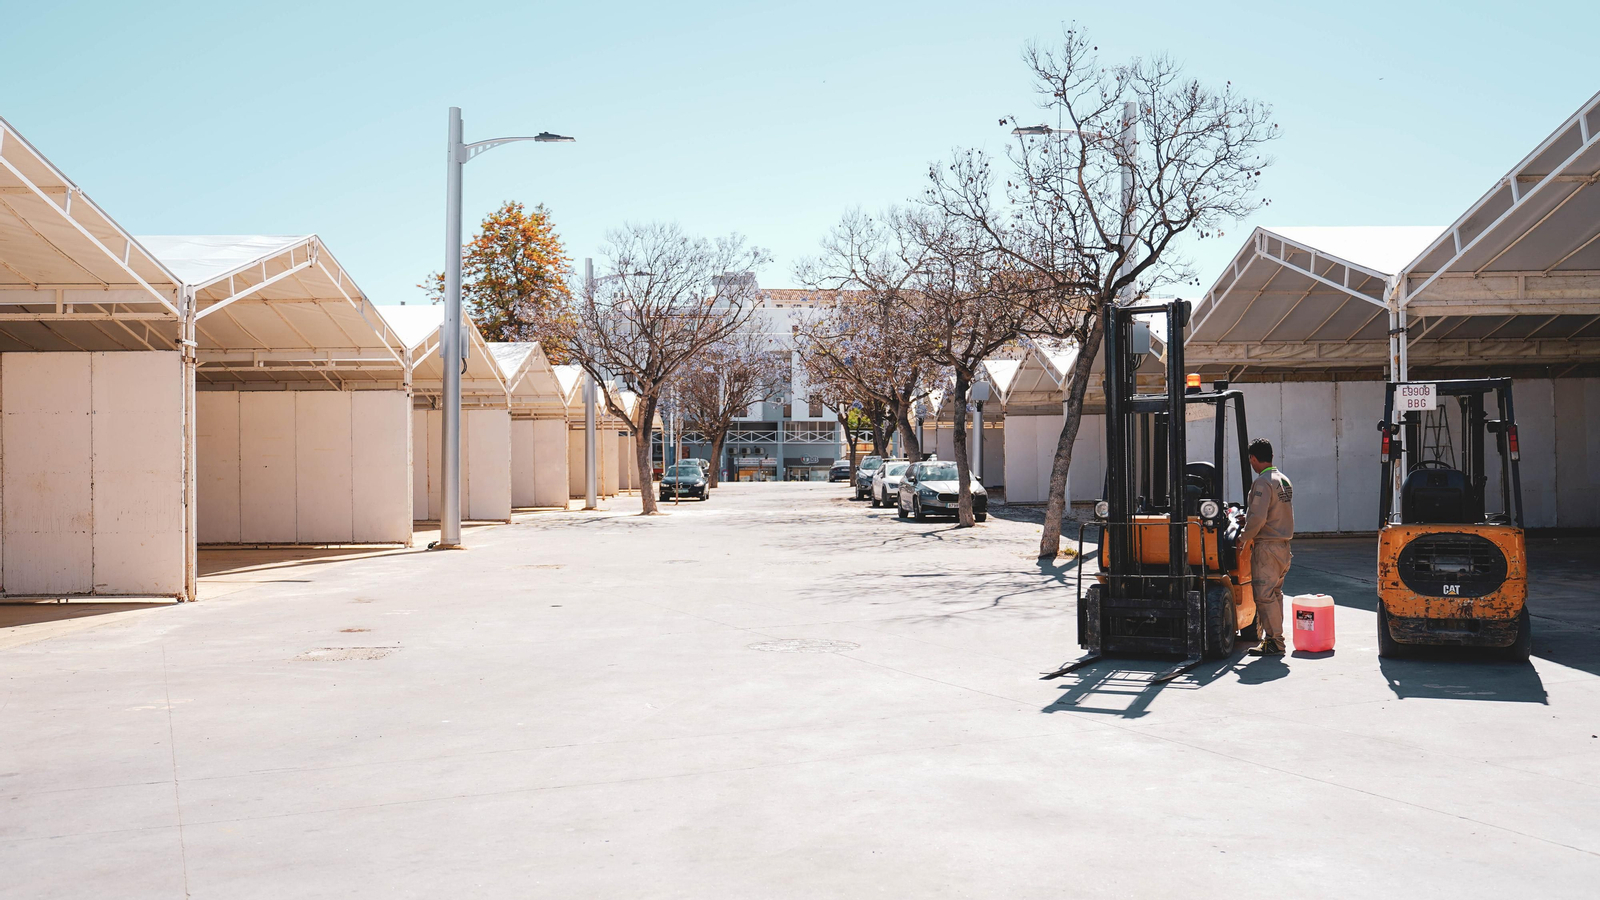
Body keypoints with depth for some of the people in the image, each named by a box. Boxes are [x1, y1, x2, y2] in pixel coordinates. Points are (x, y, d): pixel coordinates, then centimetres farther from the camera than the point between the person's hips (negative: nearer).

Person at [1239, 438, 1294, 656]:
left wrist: (1244, 537, -7)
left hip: (1266, 546, -9)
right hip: (1283, 545, 9)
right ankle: (1274, 638, 19)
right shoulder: (1284, 480, 13)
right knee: (1275, 593, 14)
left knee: (1264, 595, -4)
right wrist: (1247, 517, 26)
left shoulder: (1262, 483, -16)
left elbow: (1258, 518, -22)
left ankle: (1273, 642, -2)